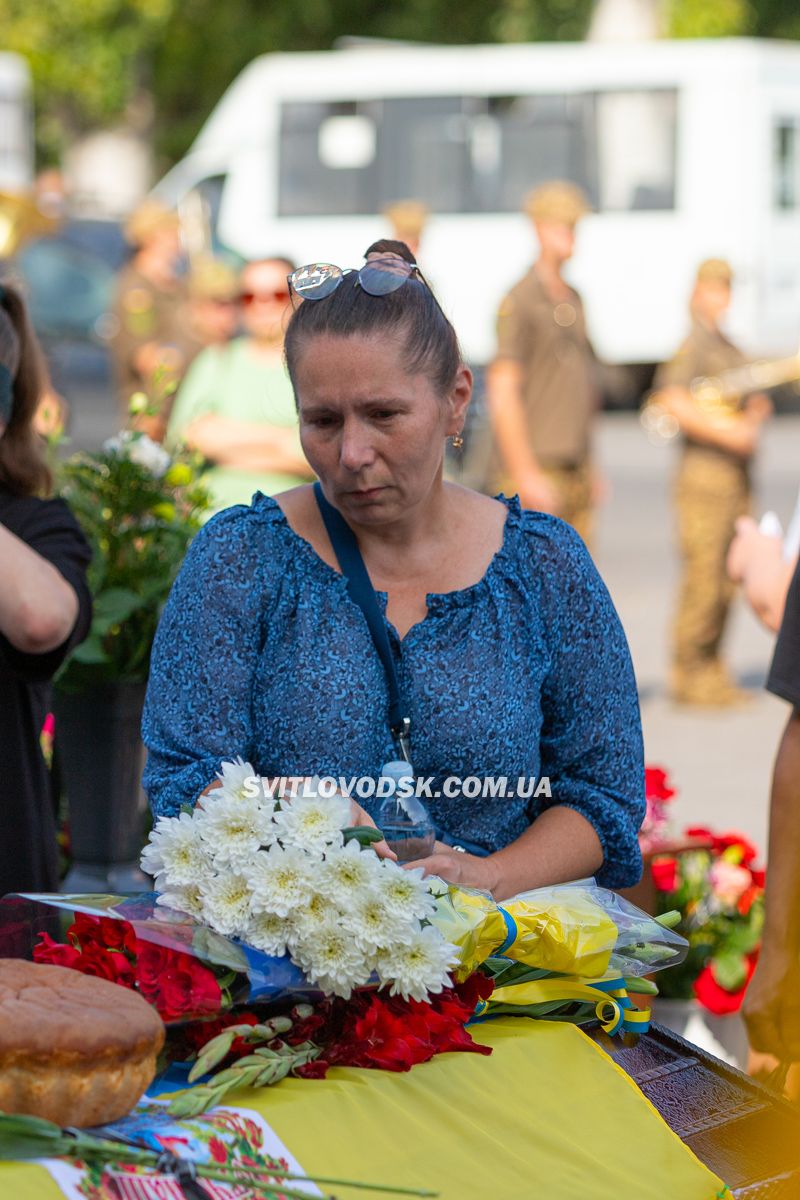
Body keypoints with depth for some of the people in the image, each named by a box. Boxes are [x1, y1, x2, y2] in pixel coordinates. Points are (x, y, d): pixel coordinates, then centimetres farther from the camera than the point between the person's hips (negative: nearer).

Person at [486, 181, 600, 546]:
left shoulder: (573, 300, 16)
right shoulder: (520, 301, -9)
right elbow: (502, 393, -14)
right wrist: (526, 475, -18)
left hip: (575, 471, 8)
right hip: (537, 470, -8)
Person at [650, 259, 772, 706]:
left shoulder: (731, 349, 20)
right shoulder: (693, 345, -8)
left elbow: (750, 400, 30)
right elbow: (671, 401, -20)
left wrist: (755, 414, 7)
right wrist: (725, 430, -21)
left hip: (736, 478, 9)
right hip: (705, 473, -9)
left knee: (728, 582, 10)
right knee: (703, 577, -9)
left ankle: (711, 670, 17)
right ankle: (689, 674, -3)